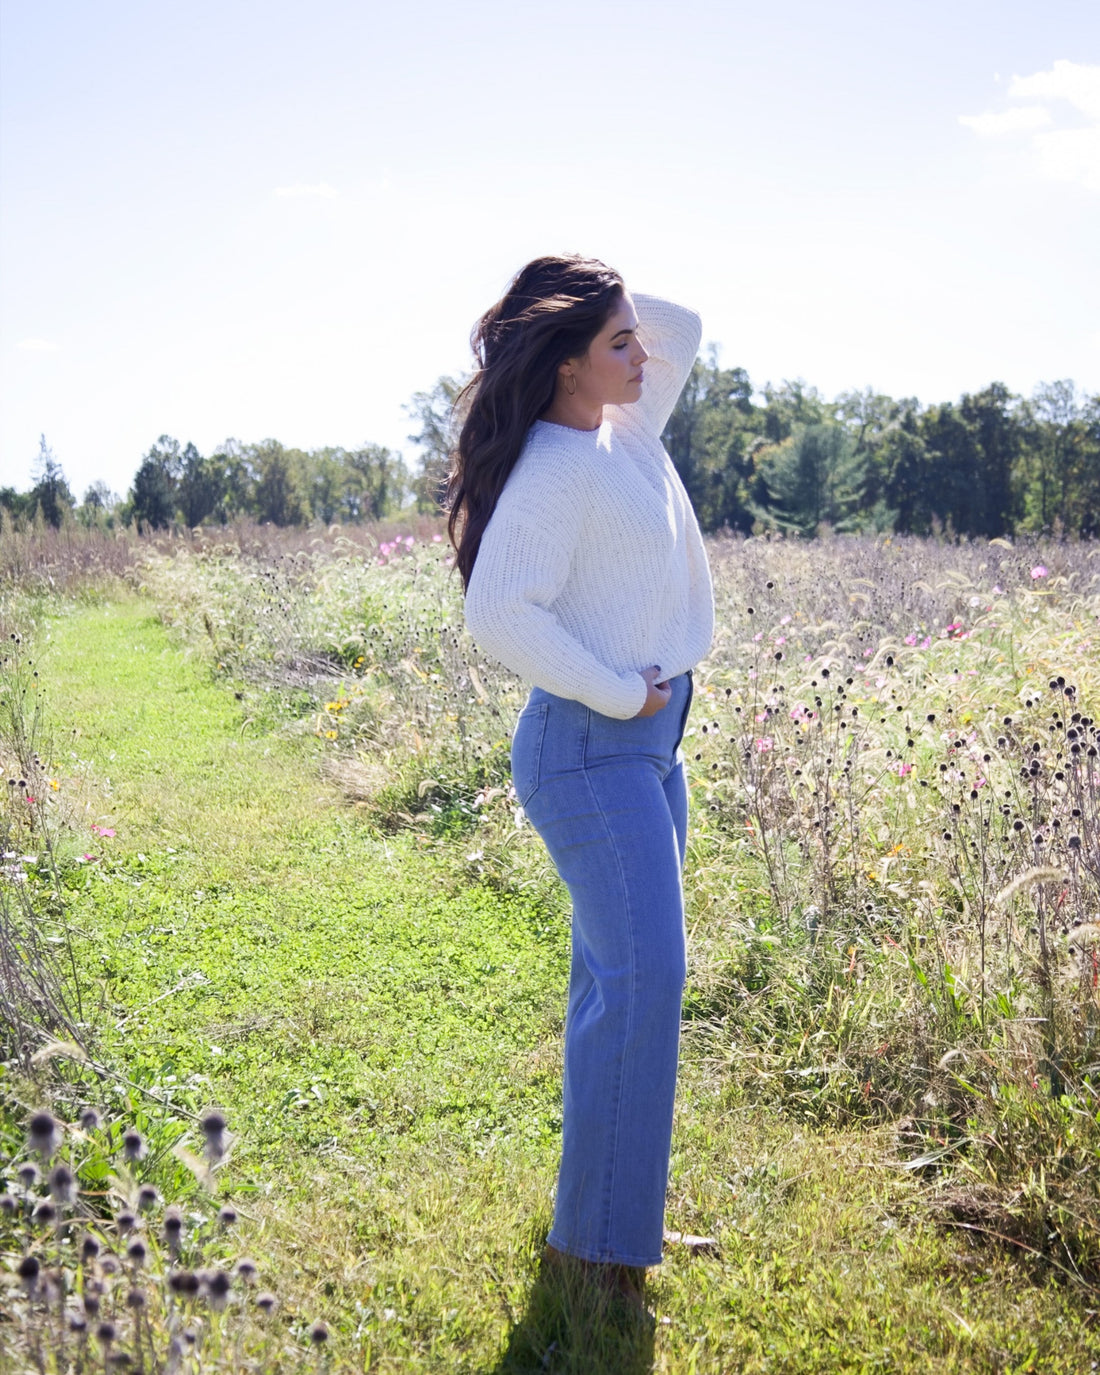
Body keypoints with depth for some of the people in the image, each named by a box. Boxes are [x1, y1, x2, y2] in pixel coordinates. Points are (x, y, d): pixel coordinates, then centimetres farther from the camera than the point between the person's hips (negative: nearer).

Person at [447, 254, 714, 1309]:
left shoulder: (625, 431, 11)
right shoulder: (556, 470, -17)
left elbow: (684, 329, 24)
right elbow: (499, 615, -25)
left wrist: (598, 292, 7)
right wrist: (623, 693, -17)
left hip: (650, 740, 10)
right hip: (592, 748, -10)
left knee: (622, 974, 13)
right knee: (641, 980, -11)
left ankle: (604, 1211, 24)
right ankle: (594, 1240, 1)